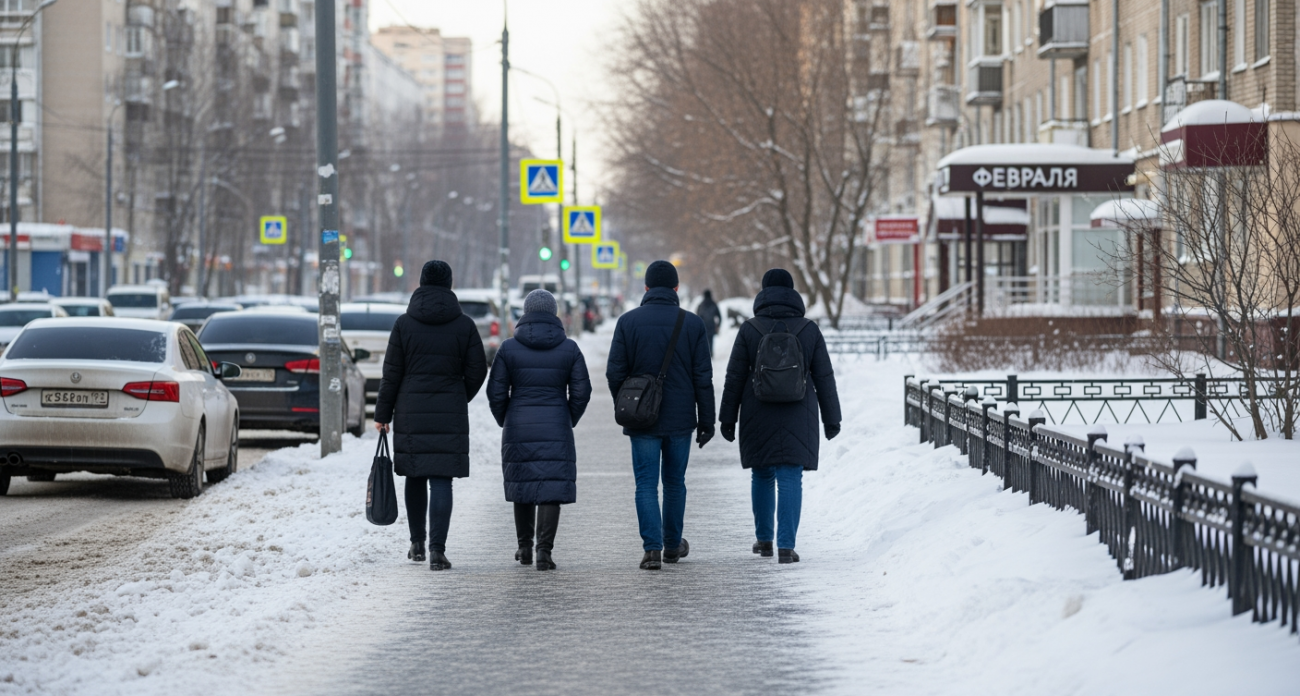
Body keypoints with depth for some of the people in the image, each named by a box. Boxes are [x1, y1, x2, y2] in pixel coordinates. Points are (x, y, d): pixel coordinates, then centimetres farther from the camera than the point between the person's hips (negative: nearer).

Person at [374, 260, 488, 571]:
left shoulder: (404, 324, -3)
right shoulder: (464, 325, -1)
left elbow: (392, 373, -2)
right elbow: (477, 370, 1)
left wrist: (383, 414, 6)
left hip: (411, 414, 1)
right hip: (450, 416, -1)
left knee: (415, 477, 15)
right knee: (441, 479, -3)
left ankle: (417, 544, 24)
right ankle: (437, 549, -12)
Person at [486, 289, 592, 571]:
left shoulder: (509, 348, -4)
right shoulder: (569, 349, -2)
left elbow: (496, 392, -3)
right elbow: (581, 391, -1)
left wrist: (504, 421, 14)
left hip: (518, 430, 1)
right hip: (556, 431, -1)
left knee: (523, 485, 16)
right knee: (551, 489, -1)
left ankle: (525, 548, 25)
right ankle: (544, 551, -12)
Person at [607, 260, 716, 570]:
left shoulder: (628, 321, -4)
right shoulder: (692, 323, -2)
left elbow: (614, 372, -4)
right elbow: (703, 377, -2)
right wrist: (706, 420, 4)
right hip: (680, 417, 1)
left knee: (647, 483, 0)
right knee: (675, 482, 16)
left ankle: (652, 548, -11)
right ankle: (673, 545, 27)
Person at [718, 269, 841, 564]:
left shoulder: (749, 330, -2)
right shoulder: (809, 330, 0)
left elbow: (734, 378, -1)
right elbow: (824, 378, 2)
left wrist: (728, 419, 6)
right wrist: (831, 418, 10)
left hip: (758, 415, 1)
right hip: (798, 417, 0)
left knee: (762, 475, 17)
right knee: (790, 478, -2)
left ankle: (764, 539, 27)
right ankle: (786, 546, -11)